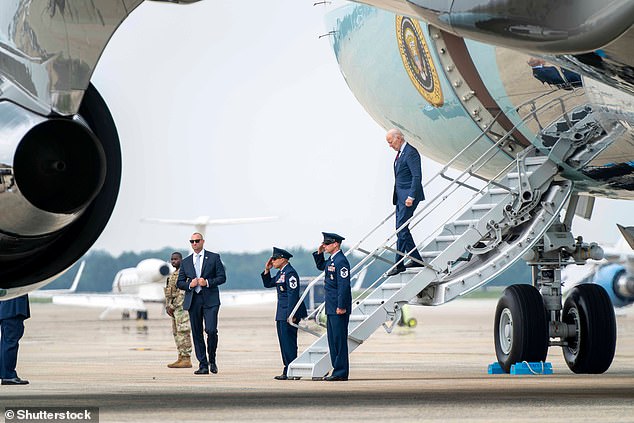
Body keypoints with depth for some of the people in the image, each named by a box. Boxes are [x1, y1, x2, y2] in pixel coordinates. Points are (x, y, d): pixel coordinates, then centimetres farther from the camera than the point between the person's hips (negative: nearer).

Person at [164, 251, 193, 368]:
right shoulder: (173, 274, 20)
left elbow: (183, 292, -17)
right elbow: (169, 292, 23)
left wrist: (172, 306, -16)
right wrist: (167, 306, 11)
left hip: (182, 306, -10)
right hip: (174, 308, 10)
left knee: (183, 332, -12)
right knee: (176, 333, 9)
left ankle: (186, 360, -13)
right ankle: (181, 358, 12)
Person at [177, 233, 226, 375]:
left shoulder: (214, 257, 6)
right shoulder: (186, 262, 14)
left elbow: (222, 277, 2)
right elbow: (179, 282, 14)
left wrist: (208, 282, -13)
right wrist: (189, 285, -6)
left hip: (210, 300, -3)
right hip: (193, 301, 3)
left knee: (211, 330, -15)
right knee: (196, 333, 1)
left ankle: (212, 360, 5)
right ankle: (203, 365, 6)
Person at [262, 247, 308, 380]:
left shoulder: (290, 273, -15)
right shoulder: (281, 273, 15)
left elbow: (293, 294, -20)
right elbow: (268, 284, 25)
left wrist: (291, 315, -23)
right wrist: (267, 270, 11)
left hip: (289, 313, -10)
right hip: (282, 314, 10)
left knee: (288, 342, -9)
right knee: (284, 342, 12)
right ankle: (288, 371, 17)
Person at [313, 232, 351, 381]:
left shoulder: (341, 261, -16)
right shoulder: (331, 260, 14)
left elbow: (344, 285, -20)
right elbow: (321, 266, 35)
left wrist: (341, 307, -23)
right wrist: (319, 253, 17)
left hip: (339, 308, -10)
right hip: (331, 307, 10)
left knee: (339, 339, -7)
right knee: (333, 339, 12)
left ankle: (341, 373, -5)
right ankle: (337, 370, 17)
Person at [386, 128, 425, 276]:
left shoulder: (411, 153, -14)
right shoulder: (400, 153, 16)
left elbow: (417, 176, -19)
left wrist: (411, 197, -23)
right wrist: (396, 197, 17)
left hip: (408, 196, -10)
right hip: (400, 196, 10)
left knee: (401, 228, -11)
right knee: (401, 228, 11)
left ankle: (399, 263, -9)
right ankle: (416, 259, 18)